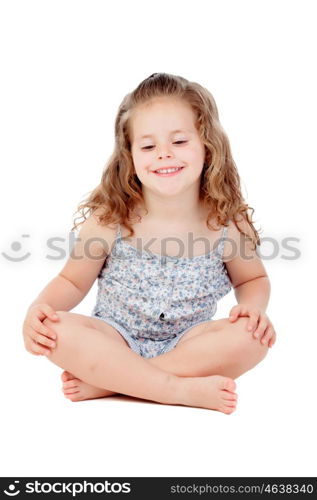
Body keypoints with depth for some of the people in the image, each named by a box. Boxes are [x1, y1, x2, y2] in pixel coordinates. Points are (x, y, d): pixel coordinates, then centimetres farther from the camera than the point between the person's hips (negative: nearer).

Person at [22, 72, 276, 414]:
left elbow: (253, 279, 9)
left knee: (252, 336, -28)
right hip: (115, 342, -1)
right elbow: (72, 281, 1)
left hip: (188, 343, 1)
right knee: (58, 331, -29)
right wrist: (38, 309, -19)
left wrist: (253, 307, -13)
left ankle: (107, 380, -25)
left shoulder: (227, 225, -9)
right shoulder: (109, 221, -12)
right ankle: (182, 390, -26)